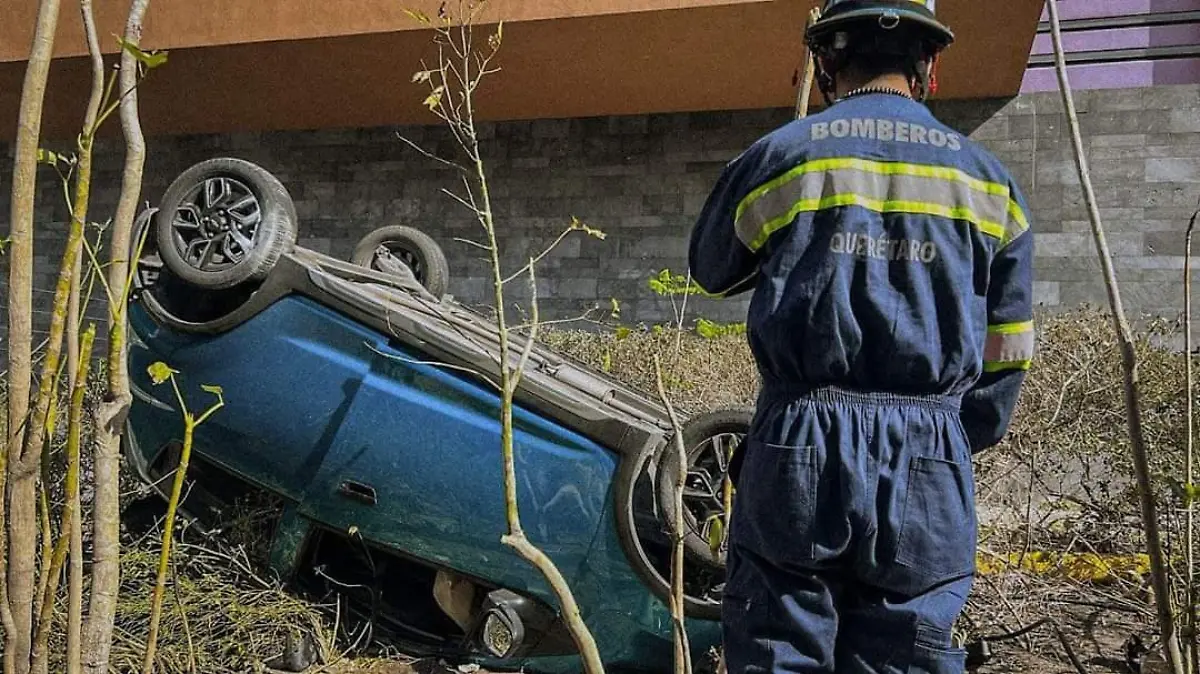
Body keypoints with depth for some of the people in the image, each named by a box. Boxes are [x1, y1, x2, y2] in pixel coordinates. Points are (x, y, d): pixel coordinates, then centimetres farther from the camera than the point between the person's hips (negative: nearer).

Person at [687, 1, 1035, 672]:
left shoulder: (776, 157, 2)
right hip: (930, 467, 2)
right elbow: (1004, 363, 10)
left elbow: (711, 271, 19)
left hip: (799, 450, -2)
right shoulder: (989, 178, 9)